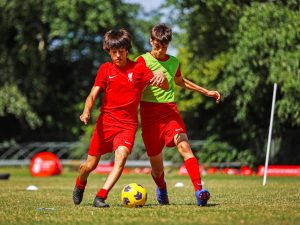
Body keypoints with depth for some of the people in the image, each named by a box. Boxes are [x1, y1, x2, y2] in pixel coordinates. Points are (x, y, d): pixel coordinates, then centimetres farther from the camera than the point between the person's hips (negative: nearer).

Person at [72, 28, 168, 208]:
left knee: (121, 156, -27)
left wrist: (162, 76, -27)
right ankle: (80, 184, 38)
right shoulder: (105, 69, 5)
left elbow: (165, 87, -3)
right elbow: (93, 95, -2)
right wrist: (86, 111, -23)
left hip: (127, 124, -1)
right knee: (91, 164, 4)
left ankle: (101, 197, -26)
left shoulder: (138, 69, 1)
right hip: (105, 121, 1)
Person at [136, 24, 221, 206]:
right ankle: (161, 189, 37)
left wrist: (206, 92, 35)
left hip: (170, 110, 2)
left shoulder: (173, 62, 12)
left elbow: (180, 81, 32)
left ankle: (199, 191, -33)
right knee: (157, 167, 4)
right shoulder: (143, 61, -1)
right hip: (150, 112, -2)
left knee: (184, 146, -25)